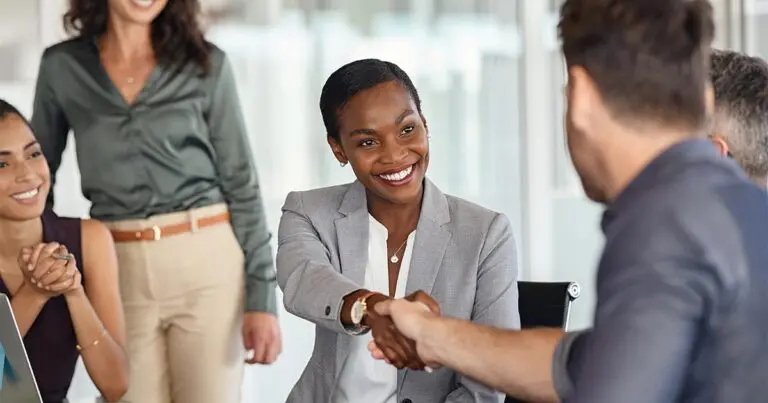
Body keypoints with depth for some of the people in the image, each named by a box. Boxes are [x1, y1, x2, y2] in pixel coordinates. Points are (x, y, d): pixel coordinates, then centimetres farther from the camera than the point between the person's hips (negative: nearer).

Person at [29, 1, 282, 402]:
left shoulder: (207, 64, 1)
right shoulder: (61, 67, 4)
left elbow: (241, 184, 1)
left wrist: (262, 297, -6)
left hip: (208, 264, -1)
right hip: (118, 275, 1)